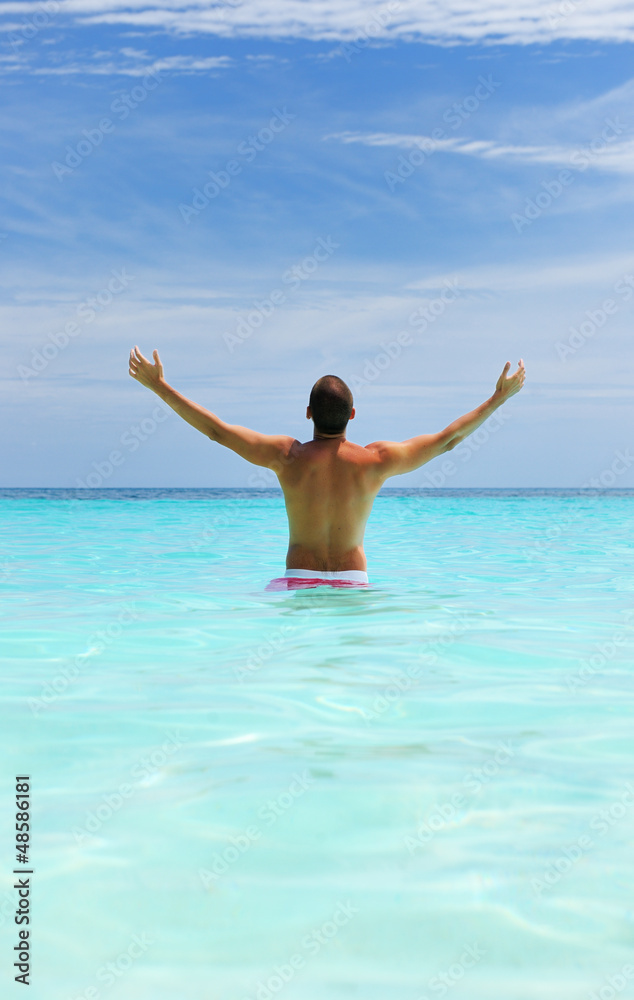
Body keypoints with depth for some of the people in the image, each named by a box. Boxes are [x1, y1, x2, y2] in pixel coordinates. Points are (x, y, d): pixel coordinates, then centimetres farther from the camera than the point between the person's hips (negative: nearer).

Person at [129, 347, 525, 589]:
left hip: (298, 583, -1)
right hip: (353, 585, 1)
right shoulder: (374, 461, -5)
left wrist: (159, 386, 10)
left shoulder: (288, 456, -5)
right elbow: (447, 439, 4)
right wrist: (499, 397, 14)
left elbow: (216, 429, 0)